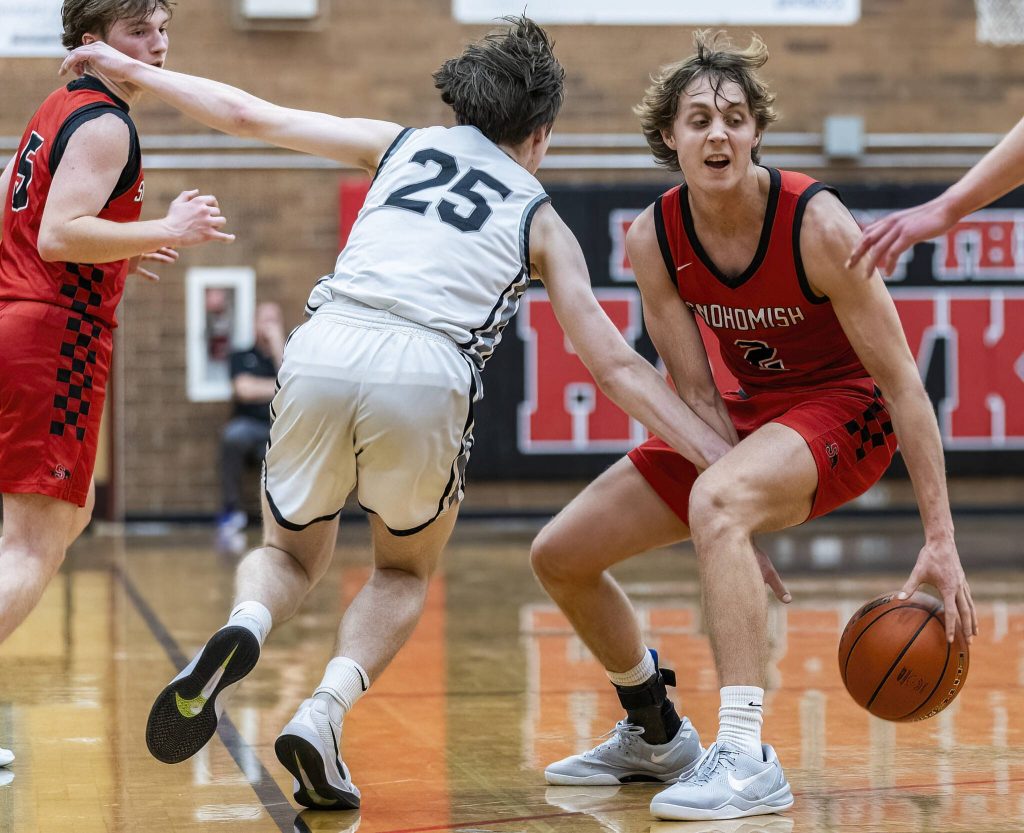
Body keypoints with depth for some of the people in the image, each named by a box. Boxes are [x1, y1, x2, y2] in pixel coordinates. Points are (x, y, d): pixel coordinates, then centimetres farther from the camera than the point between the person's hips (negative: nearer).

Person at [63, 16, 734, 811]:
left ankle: (244, 628, -11)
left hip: (324, 350, 2)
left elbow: (247, 114, 28)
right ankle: (326, 712, -1)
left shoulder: (401, 144, 26)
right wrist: (728, 465, 21)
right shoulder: (541, 220, 22)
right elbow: (618, 369, 17)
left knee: (291, 553, 25)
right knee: (404, 572, 26)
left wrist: (132, 69, 42)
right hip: (426, 372, -1)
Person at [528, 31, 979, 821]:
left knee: (714, 500, -39)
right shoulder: (655, 237, -12)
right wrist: (744, 539, -19)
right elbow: (695, 390, -10)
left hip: (845, 409, -6)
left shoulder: (817, 224, -26)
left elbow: (902, 381, -22)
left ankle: (748, 759, -39)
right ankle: (656, 736, 27)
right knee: (559, 555, 4)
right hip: (747, 412, 6)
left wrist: (941, 540, -26)